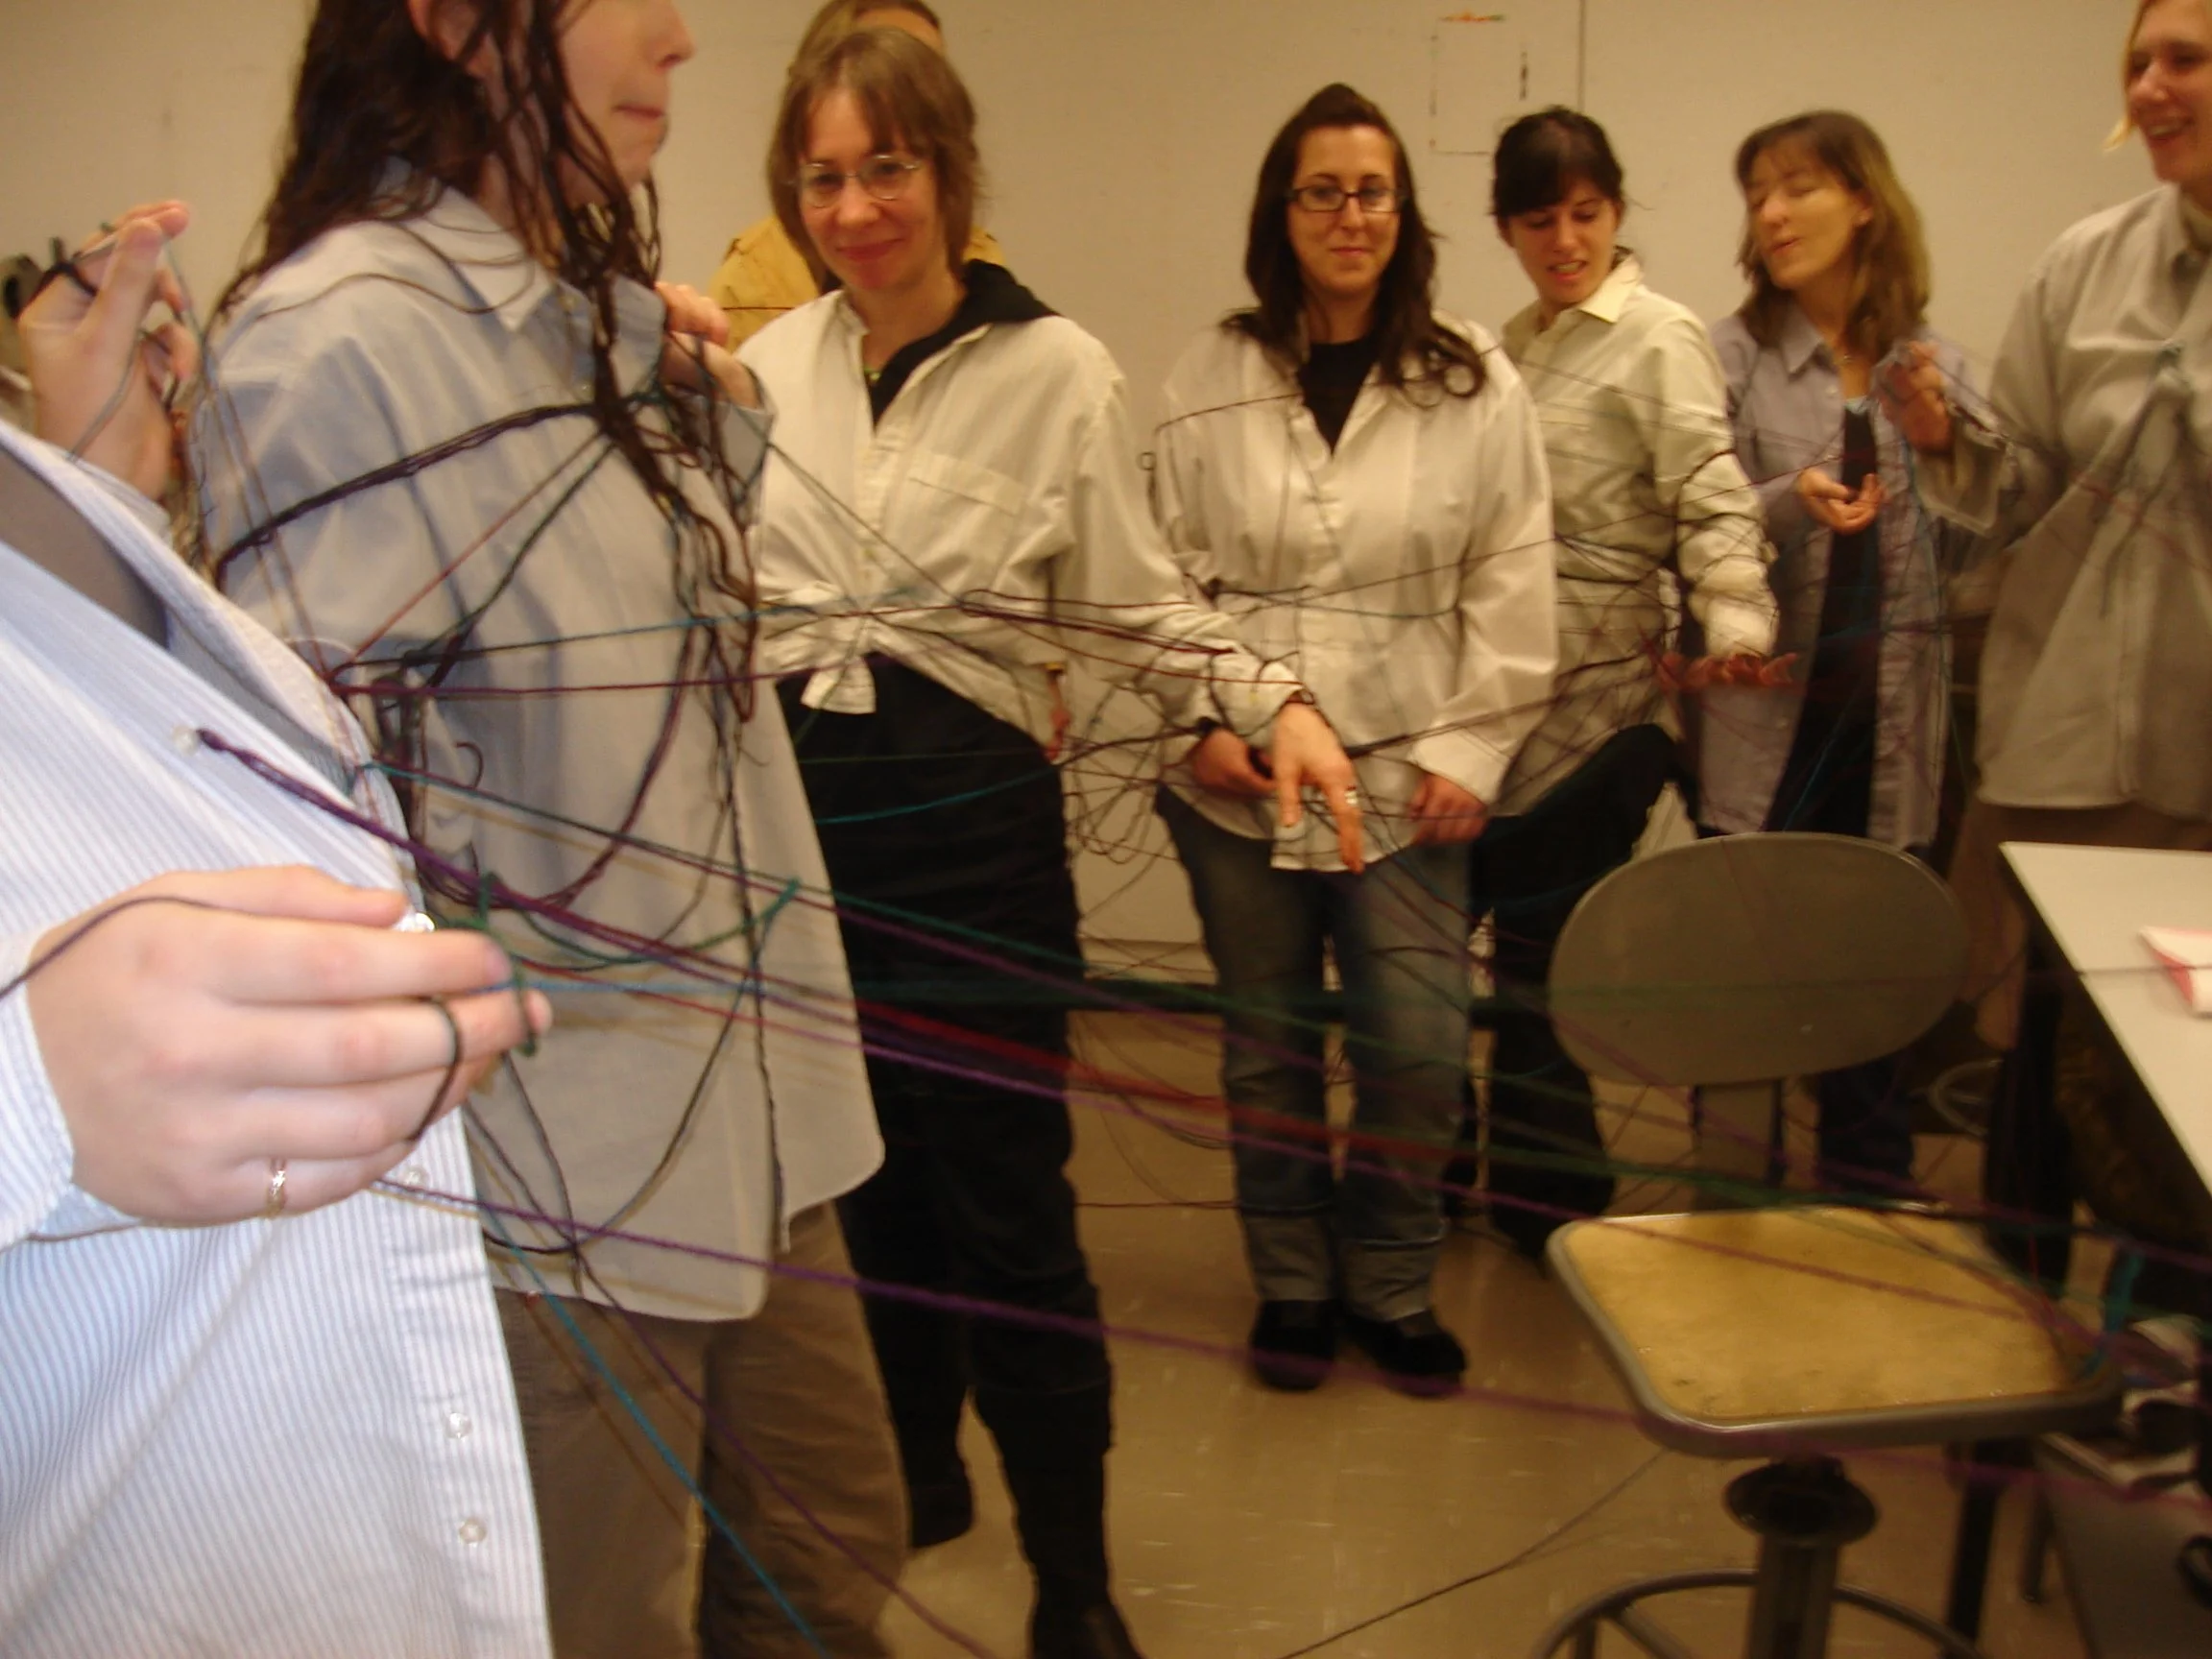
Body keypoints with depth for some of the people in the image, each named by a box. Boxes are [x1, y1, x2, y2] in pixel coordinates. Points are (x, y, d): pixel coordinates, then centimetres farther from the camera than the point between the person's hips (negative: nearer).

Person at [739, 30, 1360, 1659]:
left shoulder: (1055, 369, -4)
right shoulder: (766, 366, 7)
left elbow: (1138, 610, -2)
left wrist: (1278, 703, -16)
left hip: (969, 820, -4)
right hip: (796, 811, 4)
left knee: (1006, 1212, 0)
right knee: (863, 1181, 17)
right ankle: (913, 1467, 42)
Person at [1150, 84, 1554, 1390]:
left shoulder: (1475, 384, 0)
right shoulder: (1213, 379, 2)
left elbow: (1513, 588, 0)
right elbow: (1171, 570, 3)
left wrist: (1471, 751, -5)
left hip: (1406, 775, -1)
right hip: (1241, 775, 1)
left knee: (1419, 1049, 0)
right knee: (1268, 1042, 12)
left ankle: (1391, 1286, 24)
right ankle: (1293, 1283, 30)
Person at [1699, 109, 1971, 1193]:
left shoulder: (1934, 366, 7)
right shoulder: (1731, 355, 0)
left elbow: (1960, 555, 8)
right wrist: (1792, 502, -23)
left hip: (1885, 720, 2)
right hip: (1767, 716, -2)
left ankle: (1869, 1209, 25)